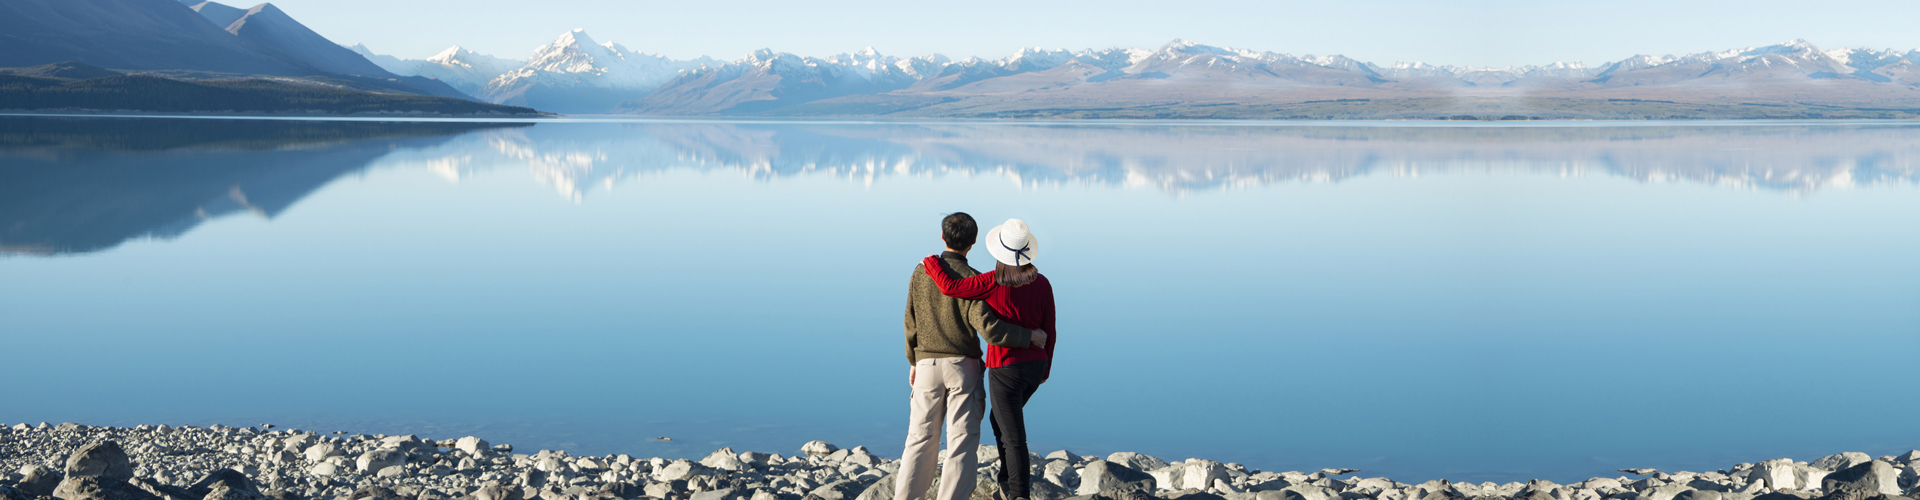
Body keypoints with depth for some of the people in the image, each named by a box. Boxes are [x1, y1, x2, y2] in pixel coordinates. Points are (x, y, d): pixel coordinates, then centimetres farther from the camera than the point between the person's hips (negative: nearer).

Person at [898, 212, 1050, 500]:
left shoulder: (922, 272, 2)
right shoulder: (972, 279, -11)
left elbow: (912, 323, 8)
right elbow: (988, 327, -20)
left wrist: (914, 362, 20)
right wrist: (1030, 336, -9)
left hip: (927, 364, 4)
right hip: (962, 366, -4)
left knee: (921, 439, 10)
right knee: (962, 440, 1)